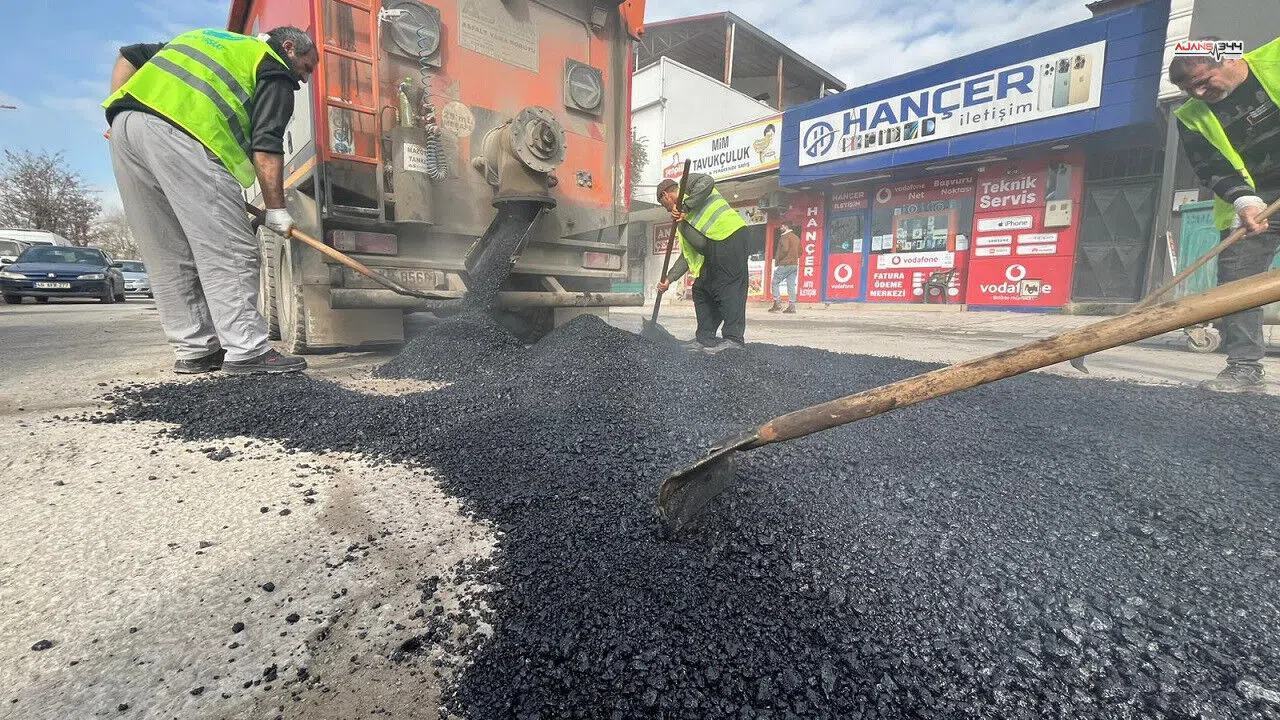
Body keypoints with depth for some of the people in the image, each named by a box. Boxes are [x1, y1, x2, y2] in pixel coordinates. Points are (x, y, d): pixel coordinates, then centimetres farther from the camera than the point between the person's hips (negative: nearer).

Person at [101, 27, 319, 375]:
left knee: (167, 255, 8)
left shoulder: (205, 39, 35)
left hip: (124, 126, 8)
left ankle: (194, 350, 12)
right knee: (228, 251, -9)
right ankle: (245, 351, -11)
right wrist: (276, 209, 0)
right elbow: (266, 147, -2)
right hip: (181, 133, -8)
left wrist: (121, 116, 23)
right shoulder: (274, 71, 11)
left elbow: (128, 57, 28)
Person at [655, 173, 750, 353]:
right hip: (714, 248, 10)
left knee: (729, 288, -13)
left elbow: (707, 182, -14)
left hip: (730, 236, -10)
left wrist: (684, 206, -11)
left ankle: (734, 338, -13)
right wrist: (669, 279, 18)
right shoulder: (683, 220, 29)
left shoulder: (688, 184, 11)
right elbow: (688, 255, 23)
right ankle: (705, 339, 12)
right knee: (701, 289, 9)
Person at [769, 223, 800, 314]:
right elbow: (800, 252, 18)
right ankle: (791, 307, 0)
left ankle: (777, 304, -6)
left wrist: (777, 260, -12)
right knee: (791, 286, 4)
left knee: (775, 283, 2)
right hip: (795, 264, 7)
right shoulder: (797, 237, 17)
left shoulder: (785, 236, -7)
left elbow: (785, 249, -21)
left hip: (784, 264, -7)